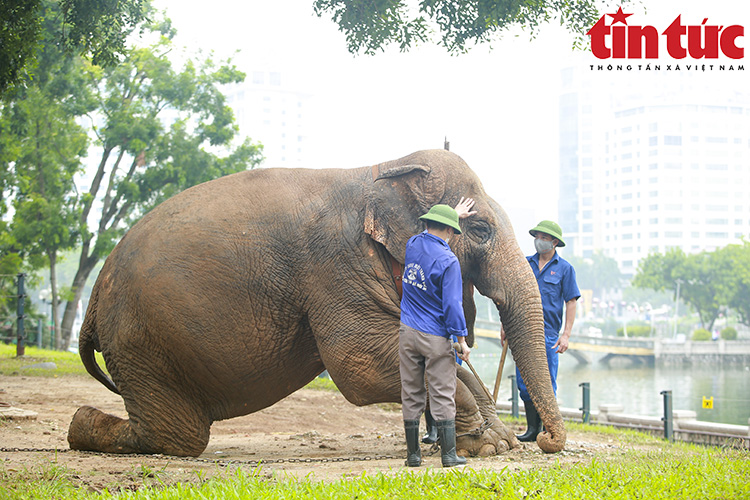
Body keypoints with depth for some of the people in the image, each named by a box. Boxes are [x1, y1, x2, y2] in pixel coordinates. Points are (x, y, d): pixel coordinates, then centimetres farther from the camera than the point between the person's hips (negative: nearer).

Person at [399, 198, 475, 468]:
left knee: (411, 395, 8)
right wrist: (461, 340, -9)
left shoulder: (413, 244, 4)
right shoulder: (448, 261, -13)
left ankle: (413, 454, 11)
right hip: (436, 336, -5)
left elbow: (429, 233, 31)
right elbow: (452, 304, -15)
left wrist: (454, 214, 42)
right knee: (443, 396, 1)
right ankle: (448, 454, 1)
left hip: (408, 333, 5)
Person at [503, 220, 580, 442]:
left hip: (548, 333, -4)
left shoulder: (564, 268, 2)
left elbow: (571, 303, 0)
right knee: (524, 382, 5)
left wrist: (566, 334, -8)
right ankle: (532, 429, 14)